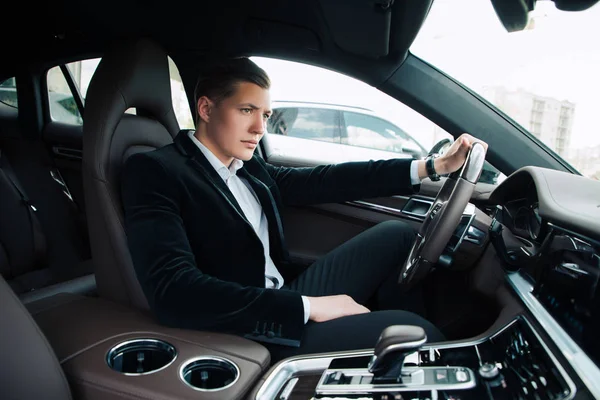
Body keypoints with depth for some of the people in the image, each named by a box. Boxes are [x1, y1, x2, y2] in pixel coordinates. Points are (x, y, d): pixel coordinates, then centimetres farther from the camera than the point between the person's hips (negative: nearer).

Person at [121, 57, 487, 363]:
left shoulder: (249, 168, 10)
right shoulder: (154, 172, -13)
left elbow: (323, 181, 7)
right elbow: (174, 293, -25)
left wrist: (429, 167, 3)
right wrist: (307, 307, -23)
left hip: (287, 301, 8)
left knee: (397, 235, 9)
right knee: (416, 333, -18)